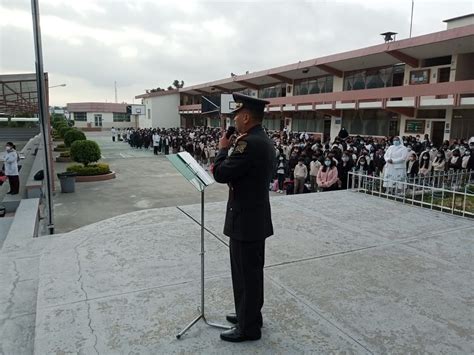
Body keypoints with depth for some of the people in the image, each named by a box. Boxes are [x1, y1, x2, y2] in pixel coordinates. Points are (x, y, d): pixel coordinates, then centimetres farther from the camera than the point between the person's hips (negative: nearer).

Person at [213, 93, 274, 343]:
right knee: (251, 272, 21)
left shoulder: (249, 143, -22)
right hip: (257, 218, 10)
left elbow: (220, 174, -21)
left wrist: (223, 149, -7)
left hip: (246, 220, -10)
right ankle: (249, 315, 38)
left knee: (246, 274, 5)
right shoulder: (264, 141, 10)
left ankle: (248, 327, 21)